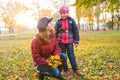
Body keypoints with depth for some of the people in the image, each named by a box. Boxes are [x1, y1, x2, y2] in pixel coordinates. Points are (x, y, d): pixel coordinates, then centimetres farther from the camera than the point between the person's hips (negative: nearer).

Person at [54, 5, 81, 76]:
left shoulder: (71, 20, 0)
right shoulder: (58, 22, 1)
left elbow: (76, 31, 2)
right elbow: (55, 32, 4)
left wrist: (76, 41, 0)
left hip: (69, 41, -1)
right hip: (61, 42, 1)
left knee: (71, 55, 3)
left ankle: (75, 69, 14)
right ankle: (65, 70, 19)